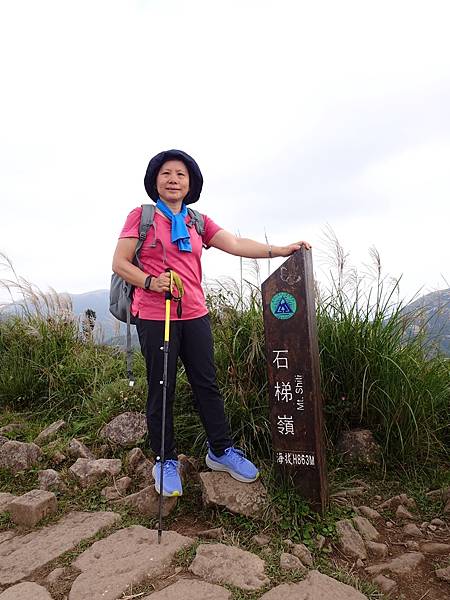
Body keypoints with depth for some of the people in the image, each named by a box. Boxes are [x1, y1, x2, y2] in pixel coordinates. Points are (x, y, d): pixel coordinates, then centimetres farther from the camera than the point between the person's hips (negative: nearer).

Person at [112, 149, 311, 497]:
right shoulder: (141, 216, 1)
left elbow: (236, 244, 1)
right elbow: (120, 263, -2)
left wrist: (280, 250, -9)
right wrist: (151, 282, -20)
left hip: (195, 315, 4)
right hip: (154, 316, -3)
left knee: (207, 384, 9)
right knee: (161, 390, 5)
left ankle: (221, 451, 26)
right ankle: (166, 461, 23)